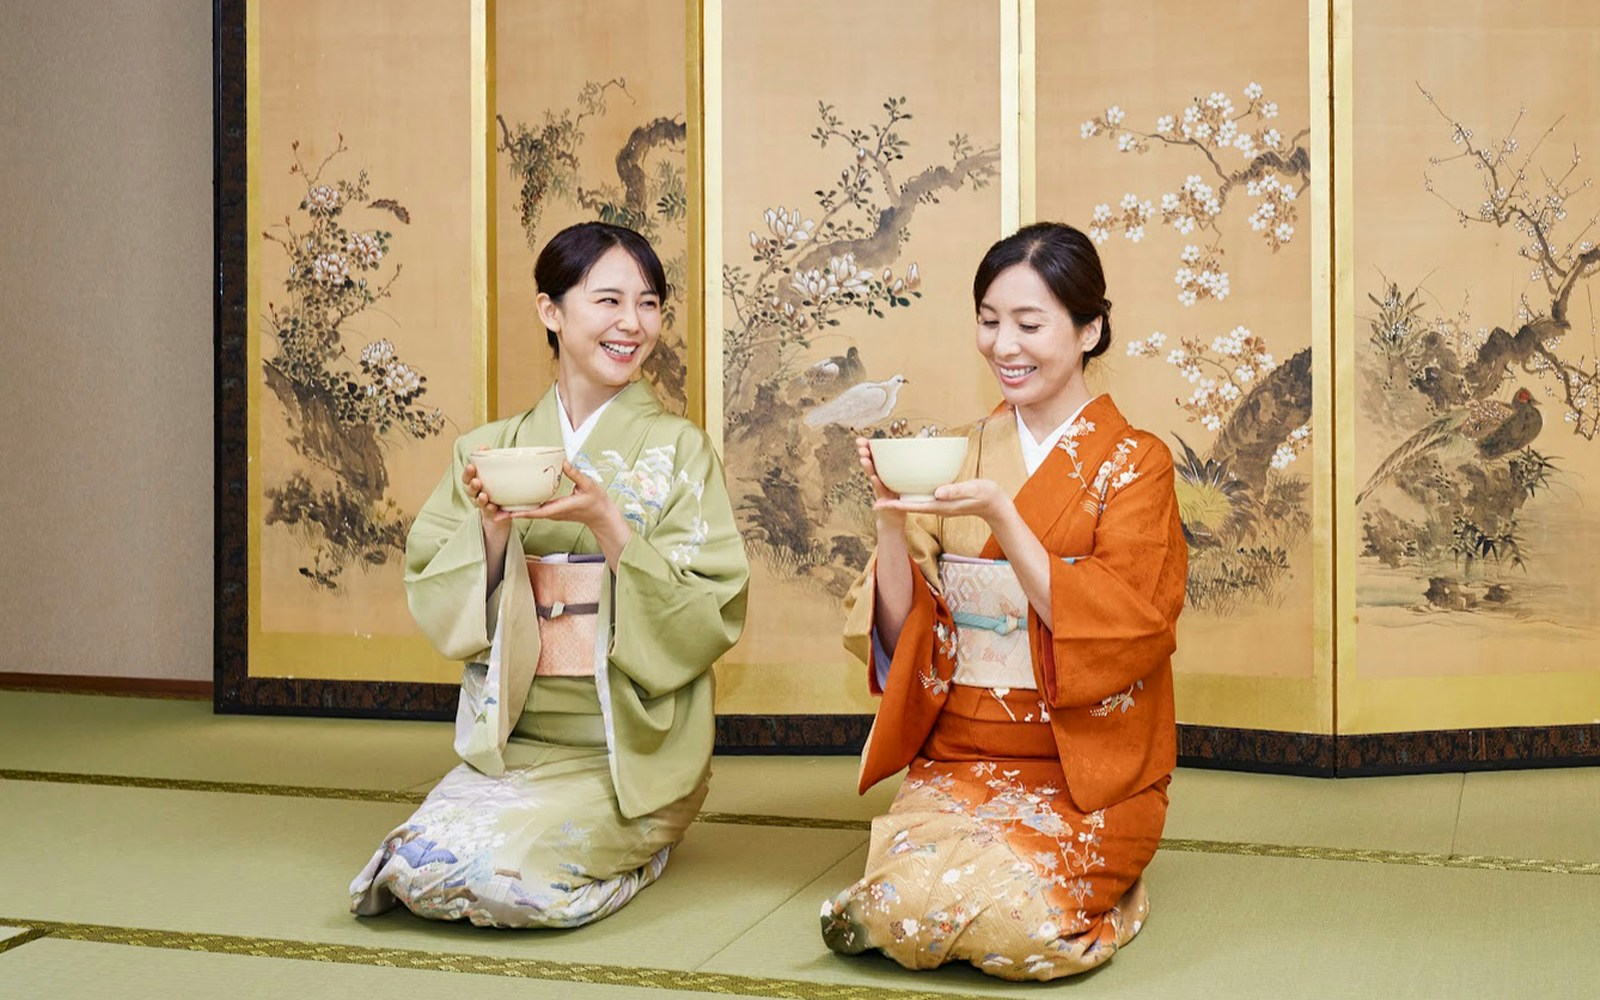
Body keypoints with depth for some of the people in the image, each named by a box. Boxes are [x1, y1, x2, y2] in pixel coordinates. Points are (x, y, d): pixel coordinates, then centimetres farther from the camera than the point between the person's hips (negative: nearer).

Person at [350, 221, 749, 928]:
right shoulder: (492, 449, 6)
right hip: (509, 742, 3)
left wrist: (608, 524, -21)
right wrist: (489, 529, -14)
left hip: (628, 753, -3)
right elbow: (436, 602, 4)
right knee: (419, 863, -21)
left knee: (502, 870, -24)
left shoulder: (678, 451, -2)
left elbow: (710, 613, -9)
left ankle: (636, 847, 7)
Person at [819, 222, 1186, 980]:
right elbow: (902, 633, 3)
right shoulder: (955, 457, 7)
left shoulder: (1134, 463, -3)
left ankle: (1103, 890, 5)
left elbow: (1115, 634, -15)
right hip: (958, 758, 3)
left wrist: (1000, 514, -23)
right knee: (901, 907, -23)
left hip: (1084, 772, -3)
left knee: (1014, 920, -27)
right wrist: (891, 516, -14)